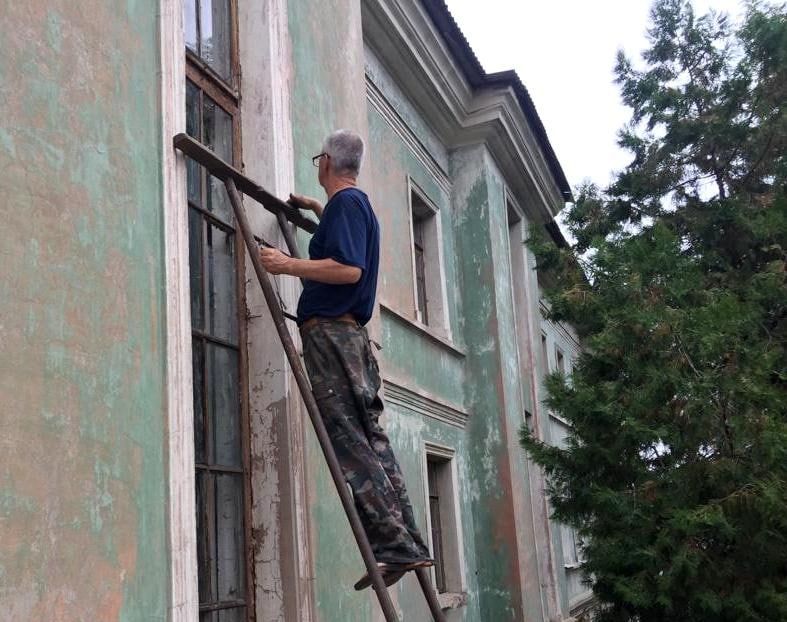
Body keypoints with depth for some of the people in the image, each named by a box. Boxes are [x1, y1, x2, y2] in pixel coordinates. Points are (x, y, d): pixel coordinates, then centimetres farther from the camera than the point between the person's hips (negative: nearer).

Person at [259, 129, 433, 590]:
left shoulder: (344, 202, -6)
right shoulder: (361, 204, 24)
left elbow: (349, 269, -19)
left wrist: (289, 265, -17)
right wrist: (317, 210, 45)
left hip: (330, 331, -10)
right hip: (353, 333, 10)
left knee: (351, 442, -12)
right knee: (370, 438, 5)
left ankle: (395, 545, -16)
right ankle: (409, 546, 3)